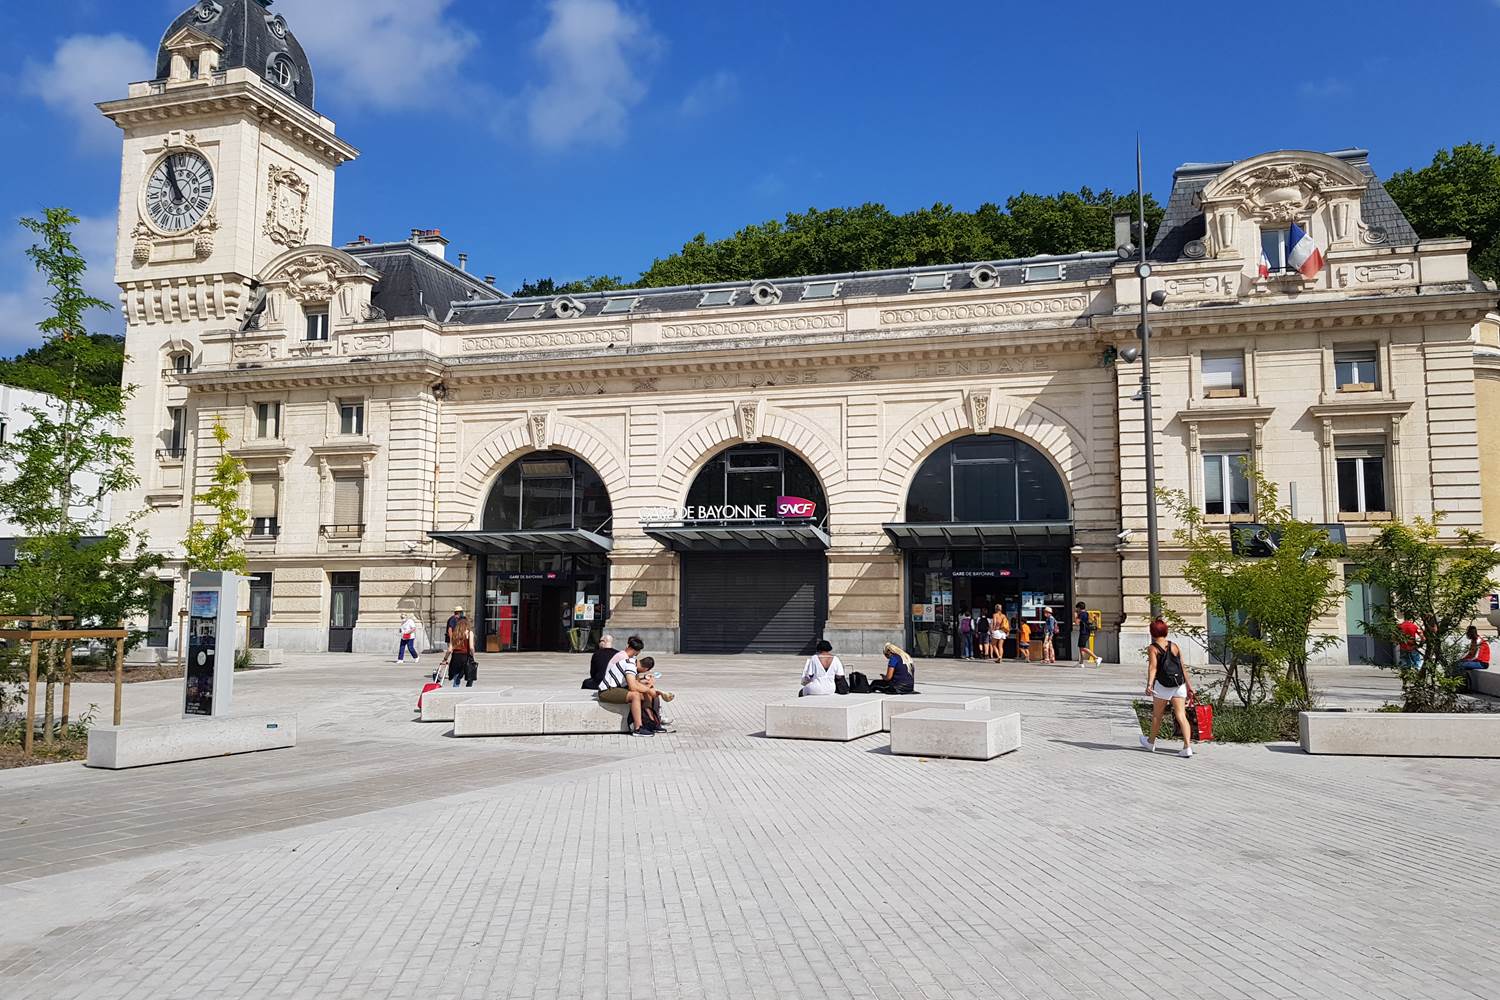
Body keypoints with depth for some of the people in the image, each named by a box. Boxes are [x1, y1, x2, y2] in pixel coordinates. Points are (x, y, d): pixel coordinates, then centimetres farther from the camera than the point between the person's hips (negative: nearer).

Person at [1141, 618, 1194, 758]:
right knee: (1181, 715, -1)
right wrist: (1189, 685, 15)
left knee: (1157, 715, 13)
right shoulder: (1175, 646, 11)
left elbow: (1153, 667, -15)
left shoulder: (1152, 648, -2)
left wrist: (1149, 684, -23)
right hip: (1179, 684, 4)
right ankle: (1187, 747, -11)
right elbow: (1183, 667, 11)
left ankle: (1151, 743, 29)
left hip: (1163, 685, -4)